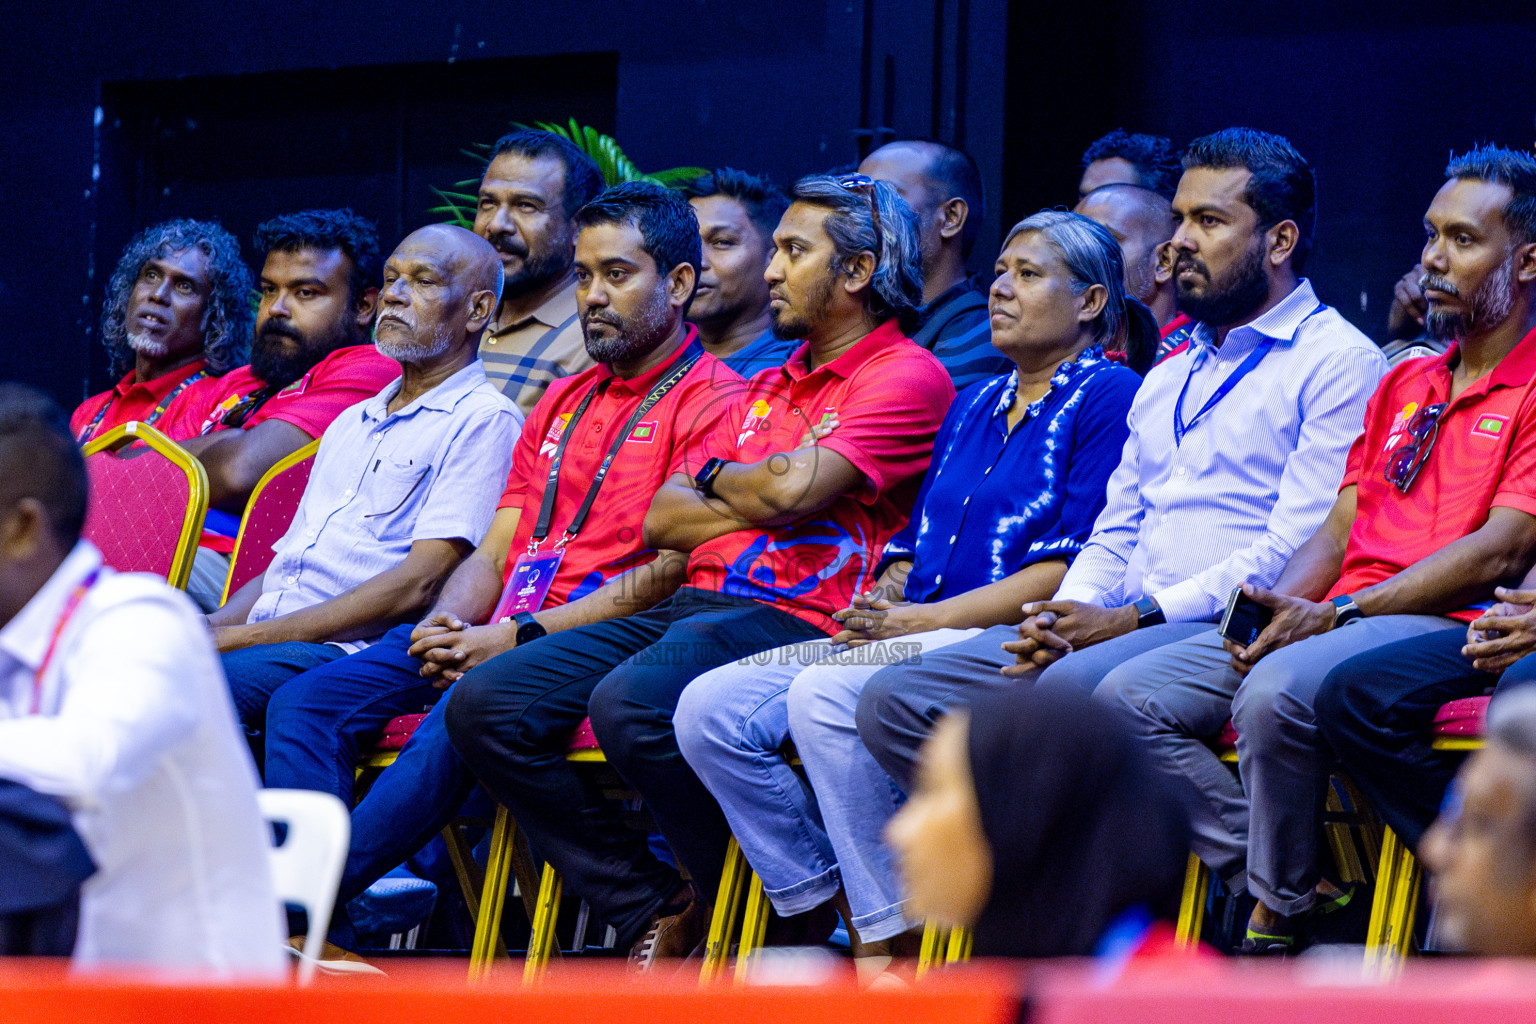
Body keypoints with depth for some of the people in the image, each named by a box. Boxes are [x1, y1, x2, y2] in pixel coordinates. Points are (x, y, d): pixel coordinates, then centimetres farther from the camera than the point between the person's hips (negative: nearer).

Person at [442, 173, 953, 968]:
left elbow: (791, 490, -15)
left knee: (629, 703, -36)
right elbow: (661, 521, 18)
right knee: (483, 704, -8)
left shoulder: (907, 377, -1)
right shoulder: (767, 388, 26)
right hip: (696, 603, 9)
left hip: (794, 620, -9)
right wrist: (755, 503, 1)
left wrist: (716, 479, 6)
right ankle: (654, 916, -10)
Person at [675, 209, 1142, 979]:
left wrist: (925, 619, -14)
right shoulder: (974, 405, 25)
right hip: (908, 641, 8)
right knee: (709, 708, -11)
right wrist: (879, 607, 0)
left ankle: (888, 947, -25)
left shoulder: (1108, 396, -1)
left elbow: (1075, 568, -11)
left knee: (826, 694, -34)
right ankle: (829, 914, -9)